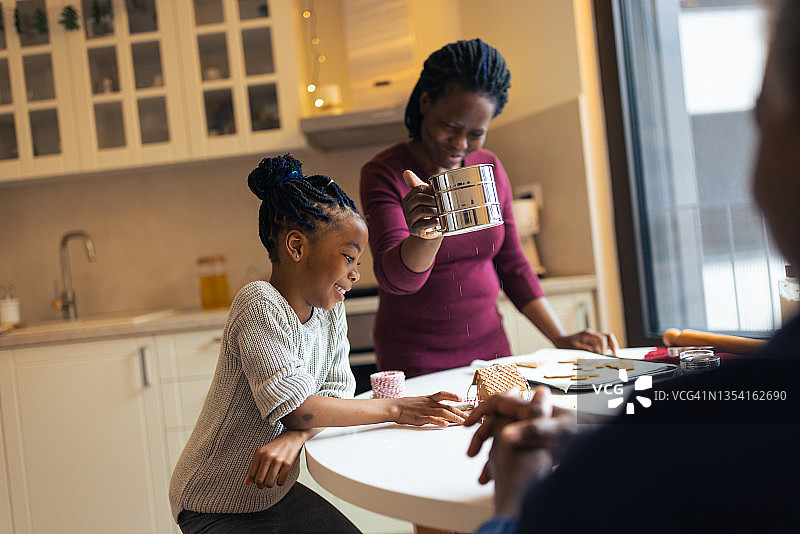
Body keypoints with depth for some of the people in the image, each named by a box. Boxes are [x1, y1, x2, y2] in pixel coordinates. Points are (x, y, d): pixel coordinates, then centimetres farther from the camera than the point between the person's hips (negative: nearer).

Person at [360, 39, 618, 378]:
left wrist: (560, 338, 2)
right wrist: (427, 235, -44)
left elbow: (512, 265, 10)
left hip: (489, 347, 4)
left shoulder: (489, 168, 4)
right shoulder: (383, 174, -11)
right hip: (415, 360, -4)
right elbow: (395, 277, -24)